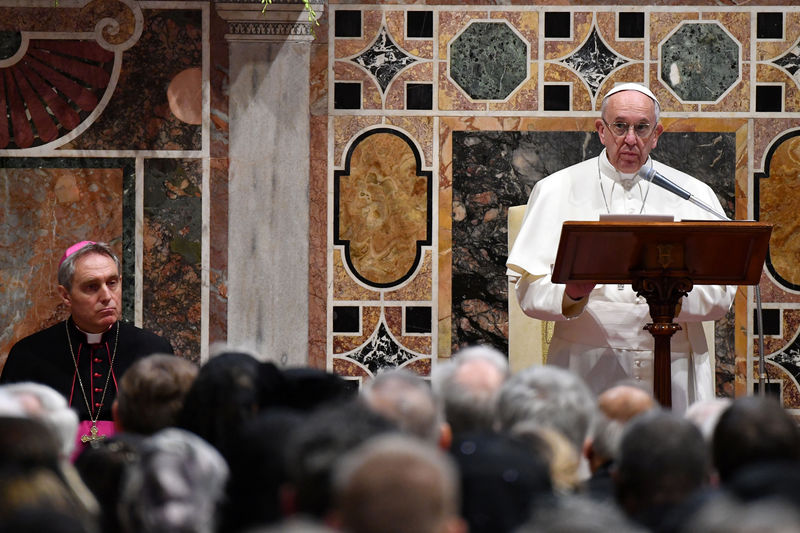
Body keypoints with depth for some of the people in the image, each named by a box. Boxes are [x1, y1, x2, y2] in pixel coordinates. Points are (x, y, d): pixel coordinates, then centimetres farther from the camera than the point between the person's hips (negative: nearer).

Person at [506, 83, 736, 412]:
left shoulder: (694, 195, 13)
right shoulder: (556, 191, 11)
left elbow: (721, 296, 5)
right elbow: (529, 287, 3)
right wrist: (571, 293, -18)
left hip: (671, 370, 1)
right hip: (587, 369, -1)